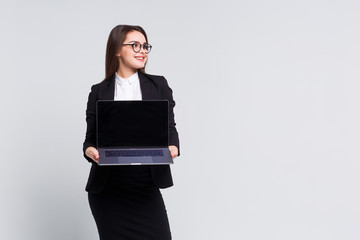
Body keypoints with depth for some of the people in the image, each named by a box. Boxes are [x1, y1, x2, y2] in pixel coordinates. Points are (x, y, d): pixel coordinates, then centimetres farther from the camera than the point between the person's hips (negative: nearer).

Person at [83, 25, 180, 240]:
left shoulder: (159, 85, 10)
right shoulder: (99, 92, 8)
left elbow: (169, 127, 7)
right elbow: (91, 137, 7)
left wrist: (172, 147, -14)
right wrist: (89, 150, -15)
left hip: (146, 184, 0)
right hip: (107, 187, 0)